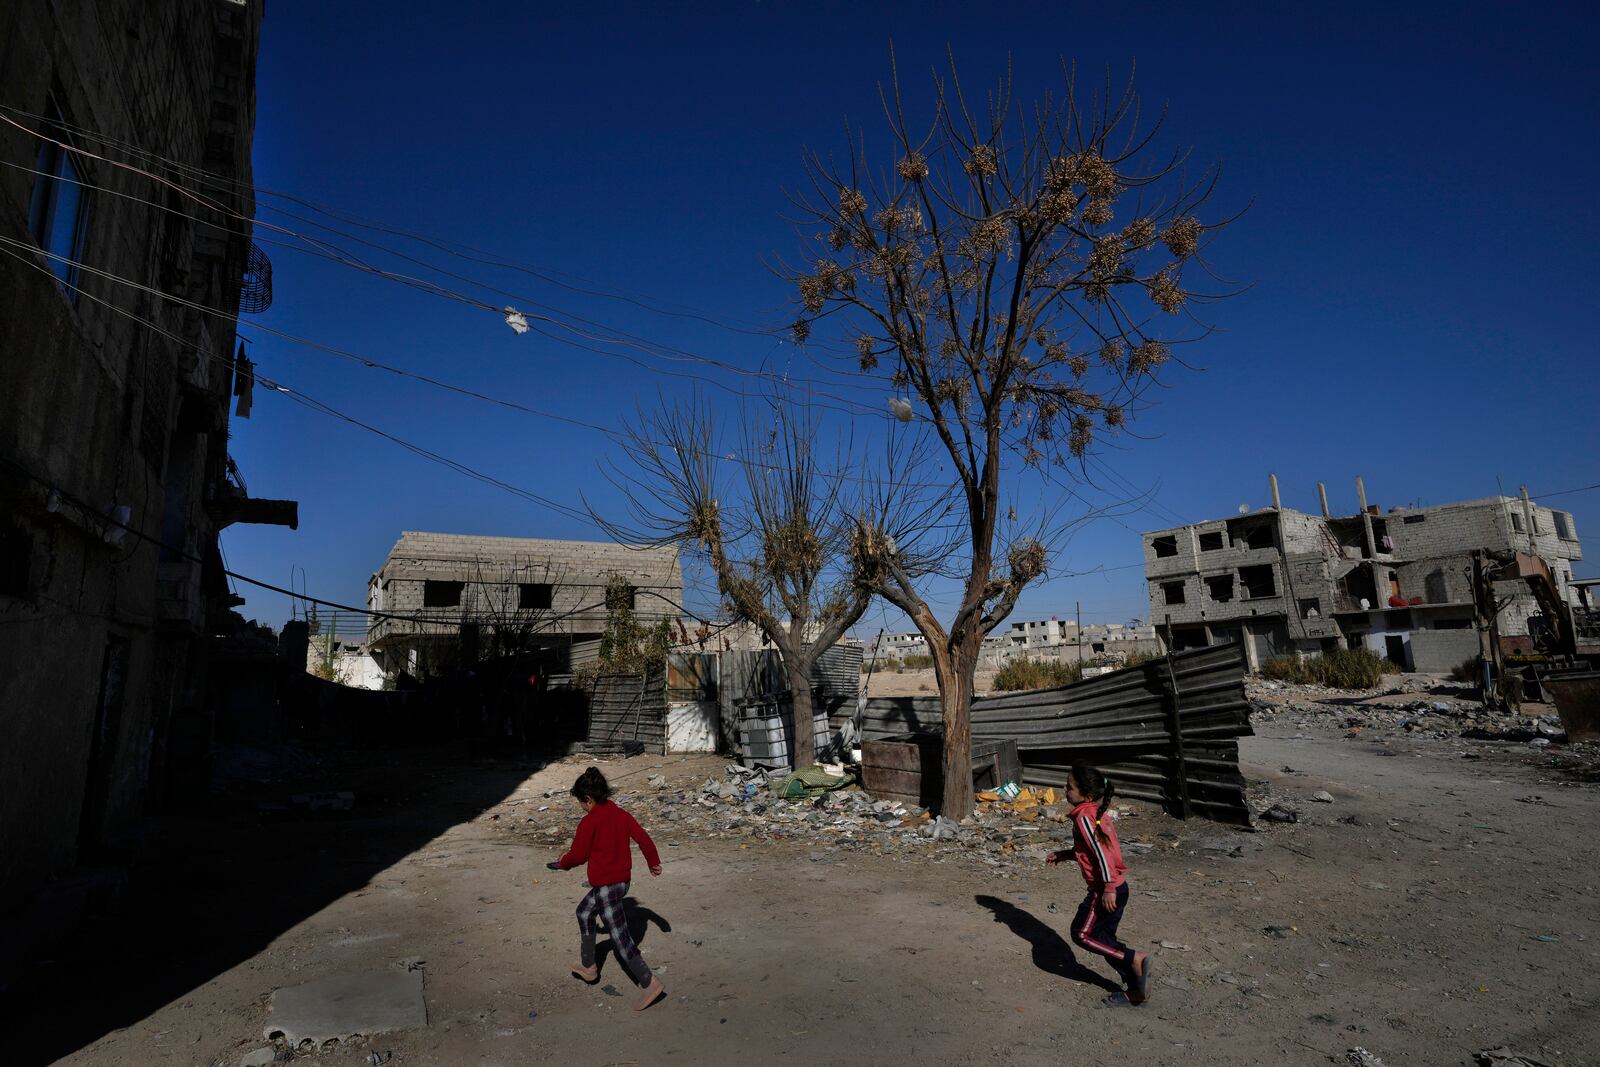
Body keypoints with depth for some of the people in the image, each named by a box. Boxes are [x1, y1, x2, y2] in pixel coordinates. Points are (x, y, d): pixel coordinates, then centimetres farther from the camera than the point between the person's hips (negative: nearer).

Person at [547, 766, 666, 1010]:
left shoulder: (589, 821, -17)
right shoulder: (621, 814, 2)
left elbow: (578, 855, -10)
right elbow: (643, 837, 4)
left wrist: (562, 863, 12)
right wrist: (654, 862, 16)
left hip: (605, 886, -9)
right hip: (622, 880, 9)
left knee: (620, 937, -4)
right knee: (584, 912, 28)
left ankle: (649, 983, -6)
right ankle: (588, 967, 39)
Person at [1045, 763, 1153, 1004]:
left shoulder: (1083, 817, -19)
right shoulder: (1097, 813, 10)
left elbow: (1101, 852, -25)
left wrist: (1108, 889, -23)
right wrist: (1062, 855, 21)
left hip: (1105, 891, -9)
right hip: (1119, 887, 9)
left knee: (1082, 934, 3)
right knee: (1104, 938, 18)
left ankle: (1134, 959, 0)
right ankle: (1137, 985, 22)